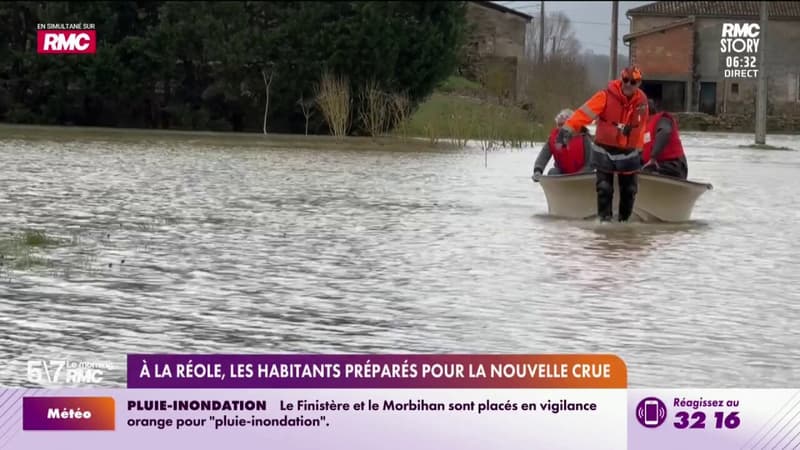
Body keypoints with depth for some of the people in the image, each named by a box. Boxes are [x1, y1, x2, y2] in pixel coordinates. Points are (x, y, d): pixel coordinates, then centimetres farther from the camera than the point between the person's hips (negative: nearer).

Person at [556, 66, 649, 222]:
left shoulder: (641, 101, -2)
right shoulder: (606, 96, -16)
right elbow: (586, 112, -25)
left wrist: (639, 150, 18)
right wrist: (568, 128, -37)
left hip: (628, 152, 3)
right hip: (605, 150, -3)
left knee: (629, 189, 9)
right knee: (604, 188, -6)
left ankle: (624, 219, 25)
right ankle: (604, 218, 5)